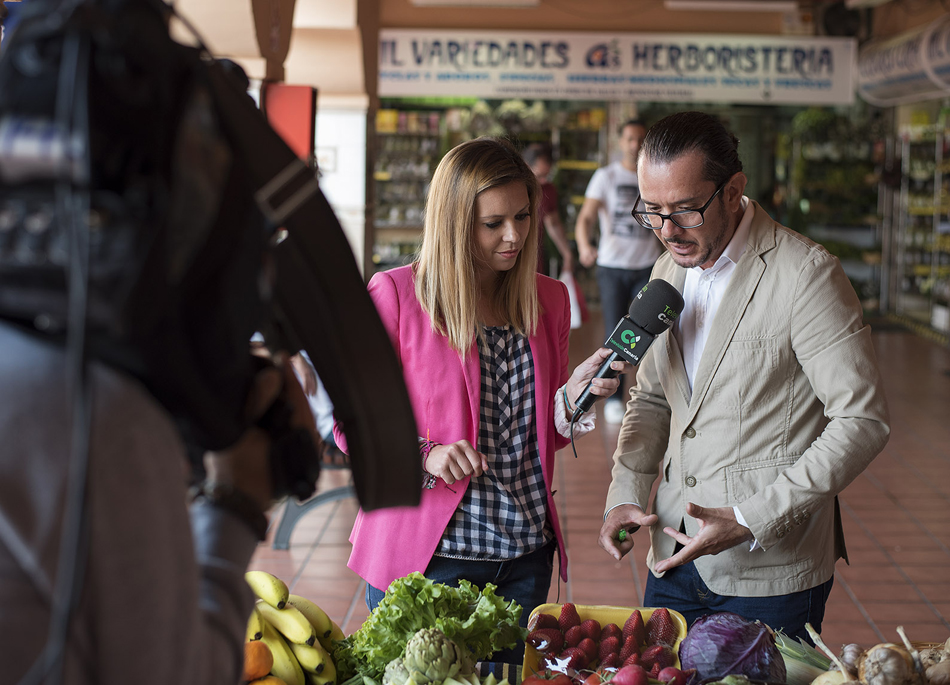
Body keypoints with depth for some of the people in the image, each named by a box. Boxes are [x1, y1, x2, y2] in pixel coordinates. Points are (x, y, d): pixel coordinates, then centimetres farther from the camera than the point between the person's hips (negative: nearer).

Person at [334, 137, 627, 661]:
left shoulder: (549, 299, 8)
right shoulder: (394, 294, -7)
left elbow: (544, 435, 13)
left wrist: (575, 392, -7)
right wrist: (423, 454, -20)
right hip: (423, 553, -4)